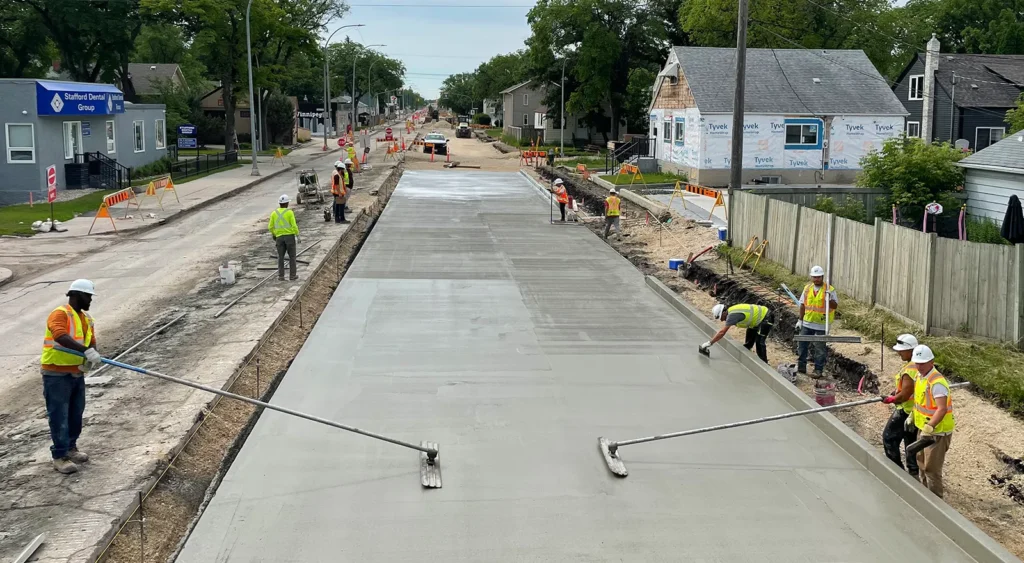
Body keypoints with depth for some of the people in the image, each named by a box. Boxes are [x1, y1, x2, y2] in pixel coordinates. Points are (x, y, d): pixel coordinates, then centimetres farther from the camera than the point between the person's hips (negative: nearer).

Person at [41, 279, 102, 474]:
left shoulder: (87, 319, 11)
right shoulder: (60, 314, -16)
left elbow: (91, 344, 7)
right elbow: (61, 337, -34)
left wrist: (90, 359, -15)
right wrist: (86, 350, -42)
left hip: (77, 373, 8)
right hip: (57, 374, -8)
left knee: (76, 413, 15)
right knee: (59, 416, -3)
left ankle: (70, 447, 31)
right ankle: (60, 456, 4)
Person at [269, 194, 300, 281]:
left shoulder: (274, 213, 1)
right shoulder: (289, 212, -9)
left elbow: (270, 226, 4)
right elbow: (294, 225, -14)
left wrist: (273, 234, 23)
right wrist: (297, 234, 2)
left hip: (279, 237, 3)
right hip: (290, 236, -3)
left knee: (280, 257, 10)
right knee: (292, 256, 7)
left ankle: (281, 276, 8)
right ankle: (292, 275, 6)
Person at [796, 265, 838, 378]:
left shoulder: (829, 289, -10)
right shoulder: (807, 288, 3)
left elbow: (835, 306, -11)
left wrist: (829, 298, -30)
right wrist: (800, 320, 9)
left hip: (822, 325, -4)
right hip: (807, 323, 4)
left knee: (820, 348, 3)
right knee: (802, 344, 10)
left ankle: (818, 370, 12)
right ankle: (801, 366, 22)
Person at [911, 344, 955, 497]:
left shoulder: (937, 382, -27)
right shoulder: (920, 375, 2)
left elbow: (942, 409, -35)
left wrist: (929, 427, -41)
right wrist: (912, 416, 20)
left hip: (937, 432, -10)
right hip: (923, 428, 10)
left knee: (931, 468, -3)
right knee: (922, 462, 24)